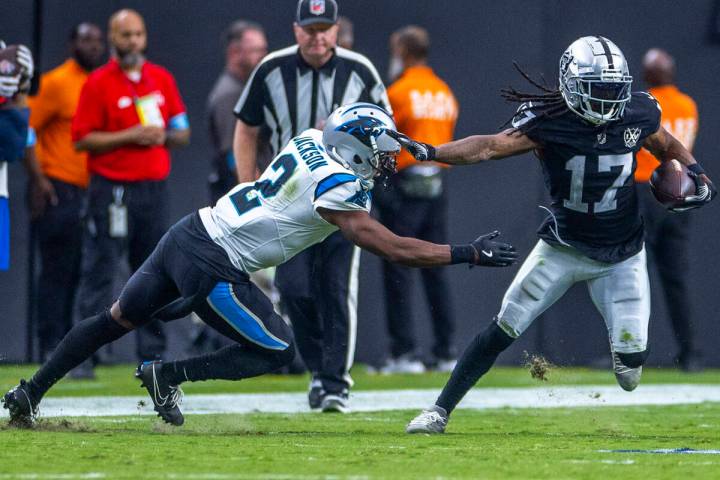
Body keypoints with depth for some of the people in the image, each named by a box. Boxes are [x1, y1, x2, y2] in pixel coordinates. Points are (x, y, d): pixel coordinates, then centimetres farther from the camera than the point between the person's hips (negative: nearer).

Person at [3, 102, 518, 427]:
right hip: (211, 265, -9)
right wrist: (468, 254, -14)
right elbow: (391, 248, -17)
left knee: (118, 320, 23)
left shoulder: (312, 140, 5)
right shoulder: (338, 187, -17)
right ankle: (166, 376, 3)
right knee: (276, 351, 1)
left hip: (189, 233, 9)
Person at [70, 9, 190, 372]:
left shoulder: (162, 79, 12)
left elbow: (182, 133, 17)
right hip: (111, 189, -5)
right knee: (99, 272, -6)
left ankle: (153, 355, 14)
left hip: (154, 189, 5)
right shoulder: (98, 83, -3)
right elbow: (82, 140, -7)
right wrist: (131, 136, -15)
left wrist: (165, 136, -6)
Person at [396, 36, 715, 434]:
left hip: (621, 257, 2)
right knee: (504, 328, -5)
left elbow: (667, 146, 15)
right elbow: (490, 146, -29)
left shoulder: (639, 115, -8)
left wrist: (696, 175, -3)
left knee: (630, 355, -9)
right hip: (563, 248, -2)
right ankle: (440, 411, 2)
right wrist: (428, 152, -43)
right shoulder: (549, 122, -18)